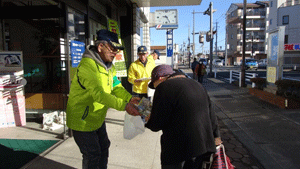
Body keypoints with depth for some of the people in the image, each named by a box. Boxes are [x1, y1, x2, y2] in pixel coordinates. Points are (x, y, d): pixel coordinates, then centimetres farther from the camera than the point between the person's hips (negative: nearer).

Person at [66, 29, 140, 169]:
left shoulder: (108, 66, 4)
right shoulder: (87, 65, -28)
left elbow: (116, 86, -1)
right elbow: (98, 94, -39)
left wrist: (130, 98, -20)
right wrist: (124, 106, -46)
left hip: (97, 118, 9)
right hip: (82, 120, -9)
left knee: (103, 147, 22)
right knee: (92, 155, 2)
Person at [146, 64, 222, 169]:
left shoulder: (164, 87, -11)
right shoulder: (197, 85, 14)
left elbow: (157, 124, -11)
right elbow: (210, 115, 18)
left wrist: (148, 120, 10)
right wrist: (216, 136, 26)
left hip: (178, 149, -7)